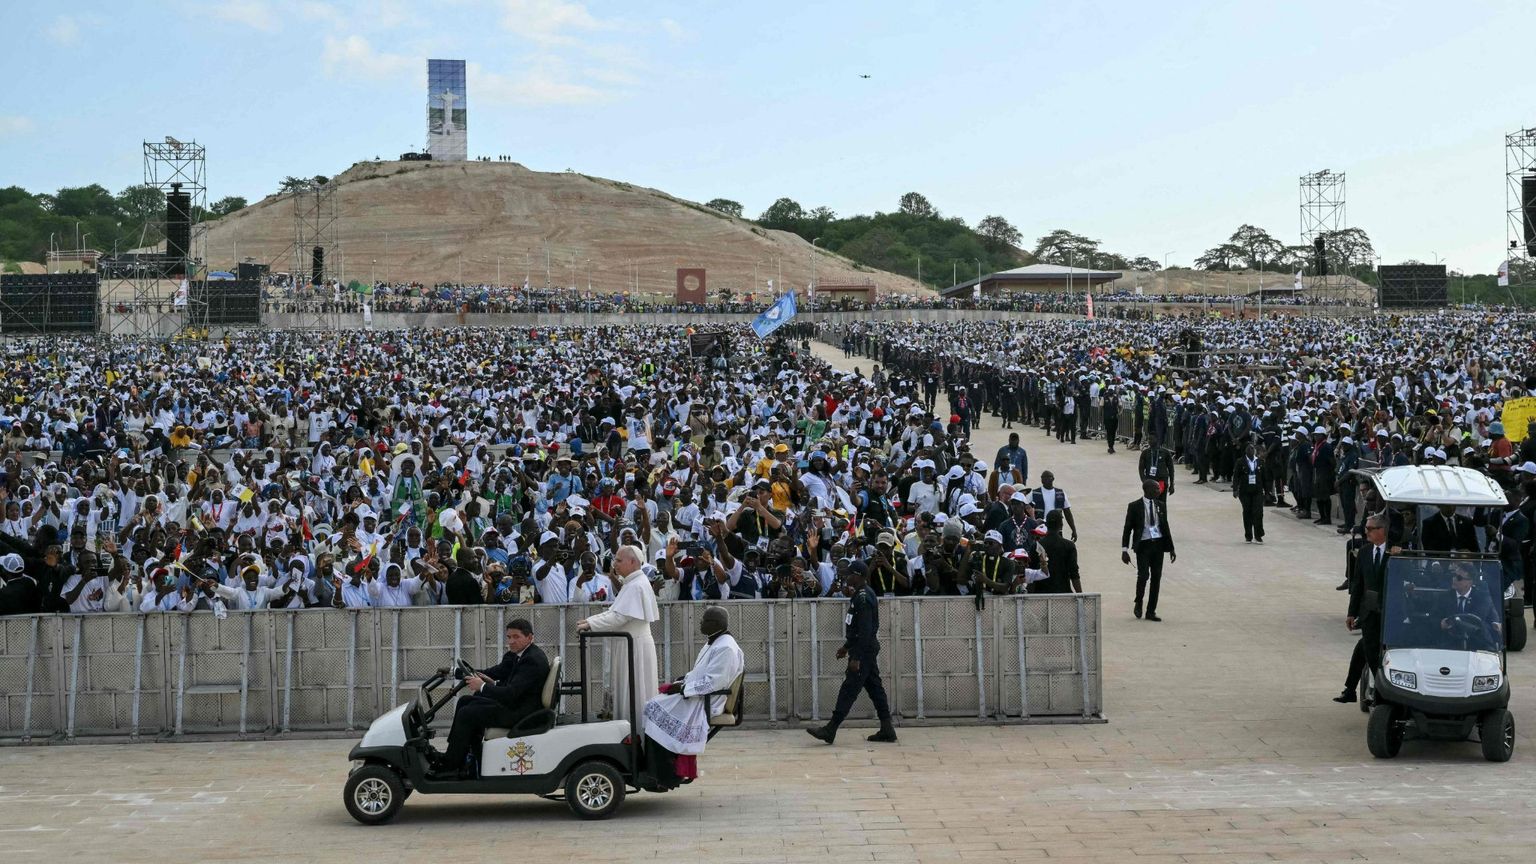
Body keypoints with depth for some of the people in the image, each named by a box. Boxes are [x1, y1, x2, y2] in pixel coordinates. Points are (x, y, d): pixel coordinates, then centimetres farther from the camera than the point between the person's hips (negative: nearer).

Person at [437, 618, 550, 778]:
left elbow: (511, 693, -27)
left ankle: (449, 767, -3)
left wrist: (483, 686, -21)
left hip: (521, 713, -11)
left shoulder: (533, 660, -21)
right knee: (465, 701, 13)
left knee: (466, 714, -13)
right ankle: (455, 755, 11)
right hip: (515, 703, 11)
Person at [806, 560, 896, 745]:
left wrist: (856, 658, -24)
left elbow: (865, 630, -23)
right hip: (868, 649, 11)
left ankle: (830, 730, -8)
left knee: (849, 689, -8)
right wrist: (846, 646, 25)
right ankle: (887, 730, 12)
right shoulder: (862, 595, 14)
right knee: (874, 687, 11)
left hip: (864, 650, -11)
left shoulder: (863, 598, -19)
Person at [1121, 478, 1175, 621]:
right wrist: (1125, 550, -9)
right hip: (1143, 545, -4)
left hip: (1158, 544, 4)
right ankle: (1138, 603, 9)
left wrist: (1171, 548, 15)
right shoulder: (1134, 507, -3)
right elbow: (1127, 529, -2)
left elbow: (1165, 527, 17)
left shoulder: (1161, 505, 10)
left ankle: (1151, 611, 11)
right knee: (1143, 575, -17)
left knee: (1156, 578, 3)